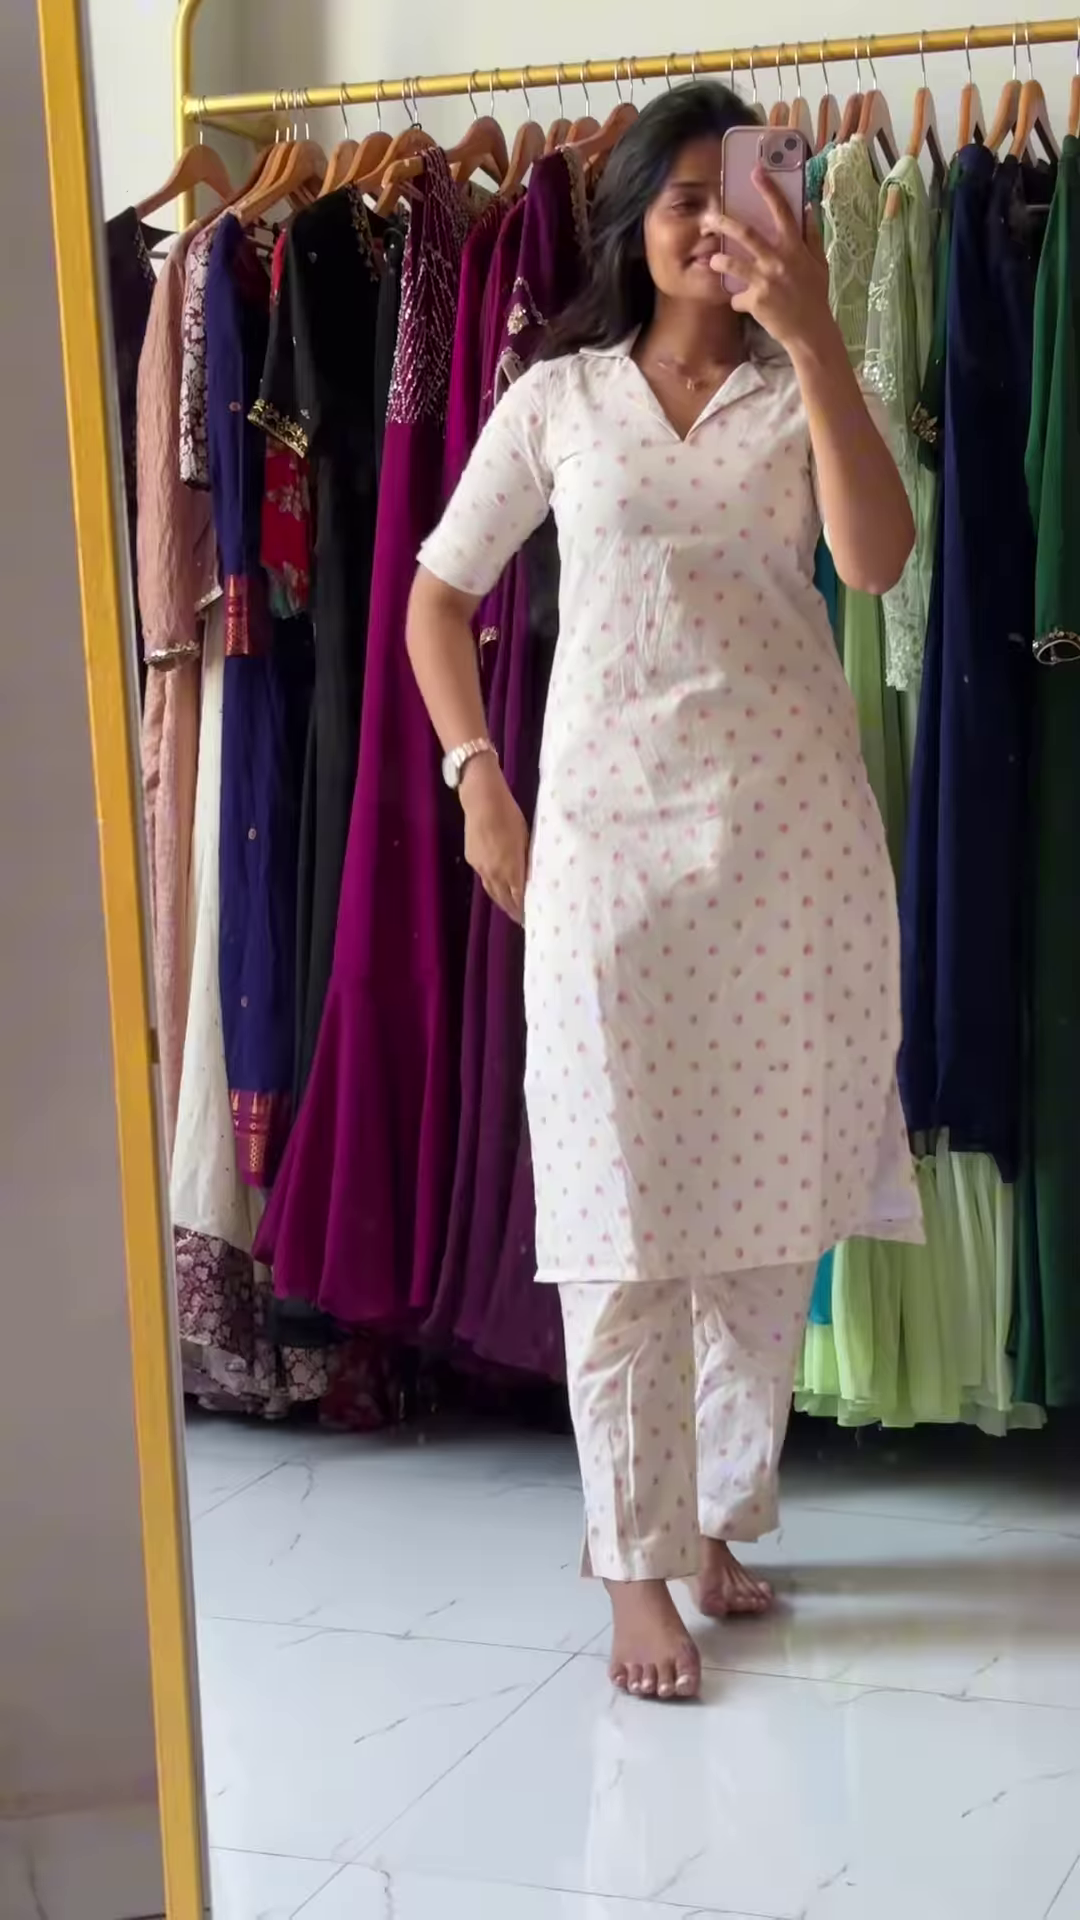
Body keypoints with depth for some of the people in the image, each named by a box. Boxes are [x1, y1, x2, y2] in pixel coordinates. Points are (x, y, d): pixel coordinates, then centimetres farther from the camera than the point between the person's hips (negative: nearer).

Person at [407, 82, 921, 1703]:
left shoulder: (800, 389, 8)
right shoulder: (559, 396, 9)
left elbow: (878, 557, -12)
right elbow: (438, 596, 14)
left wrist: (811, 336, -19)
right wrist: (478, 778, 3)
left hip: (791, 813, 1)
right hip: (611, 821, -1)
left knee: (773, 1196, 6)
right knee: (624, 1204, -4)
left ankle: (711, 1510, 22)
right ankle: (637, 1568, 2)